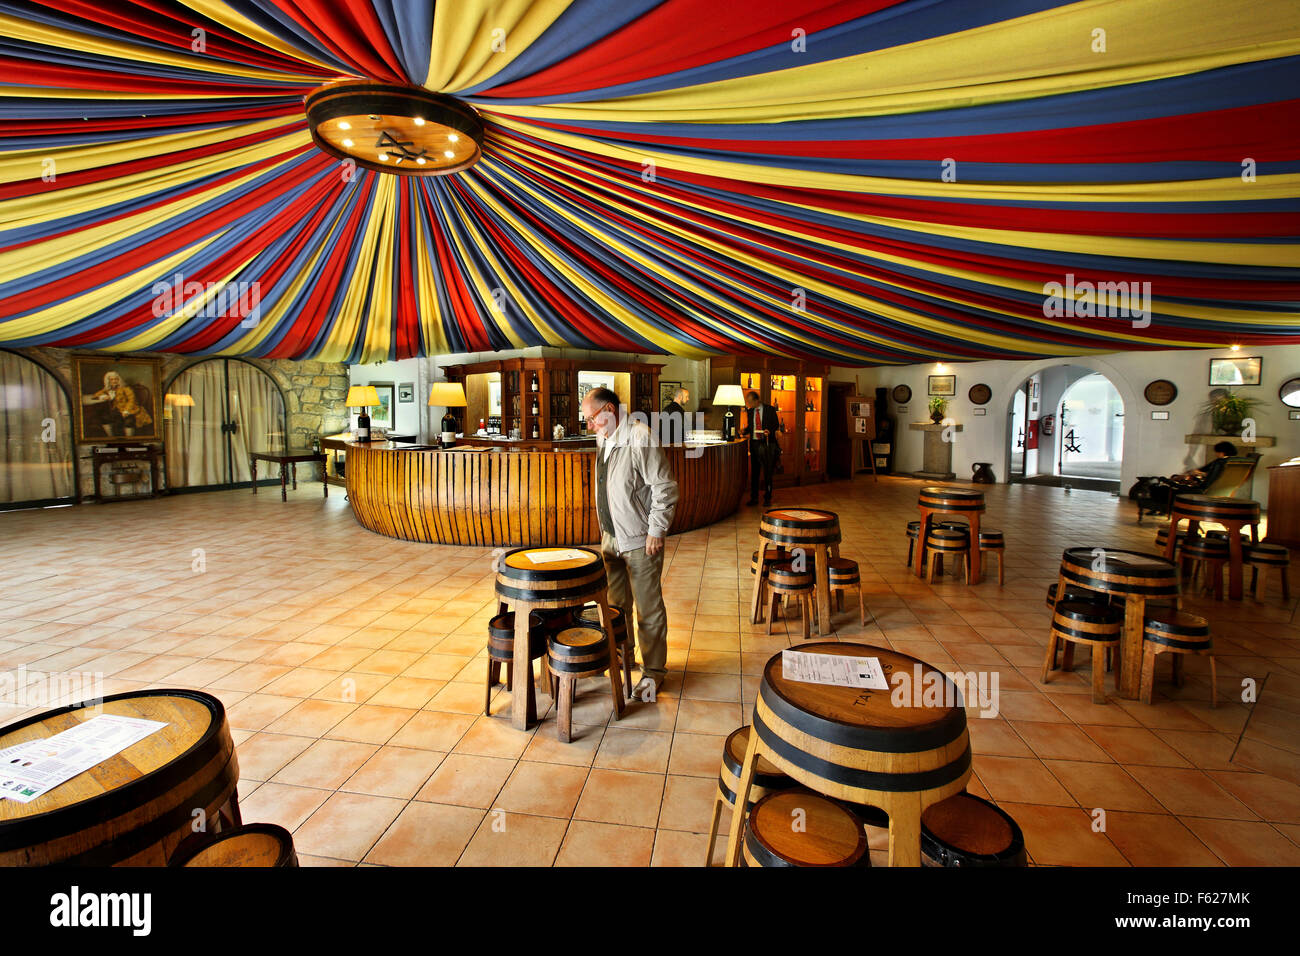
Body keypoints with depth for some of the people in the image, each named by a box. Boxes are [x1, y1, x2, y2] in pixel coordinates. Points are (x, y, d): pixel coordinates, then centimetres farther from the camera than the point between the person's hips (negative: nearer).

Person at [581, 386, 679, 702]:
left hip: (641, 541, -8)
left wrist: (657, 531, -17)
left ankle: (653, 672, 17)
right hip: (611, 537, 9)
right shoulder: (605, 439, 9)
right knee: (616, 604, 21)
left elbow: (664, 488, -18)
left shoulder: (639, 437, -18)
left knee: (649, 610, 3)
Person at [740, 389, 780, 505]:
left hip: (767, 444, -4)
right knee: (754, 472, 8)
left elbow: (776, 425, -1)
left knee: (767, 472, -1)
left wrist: (769, 430, -20)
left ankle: (767, 498, 8)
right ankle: (754, 498, 15)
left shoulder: (770, 409, -2)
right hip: (754, 444, 4)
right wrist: (744, 430, -2)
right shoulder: (750, 411, 11)